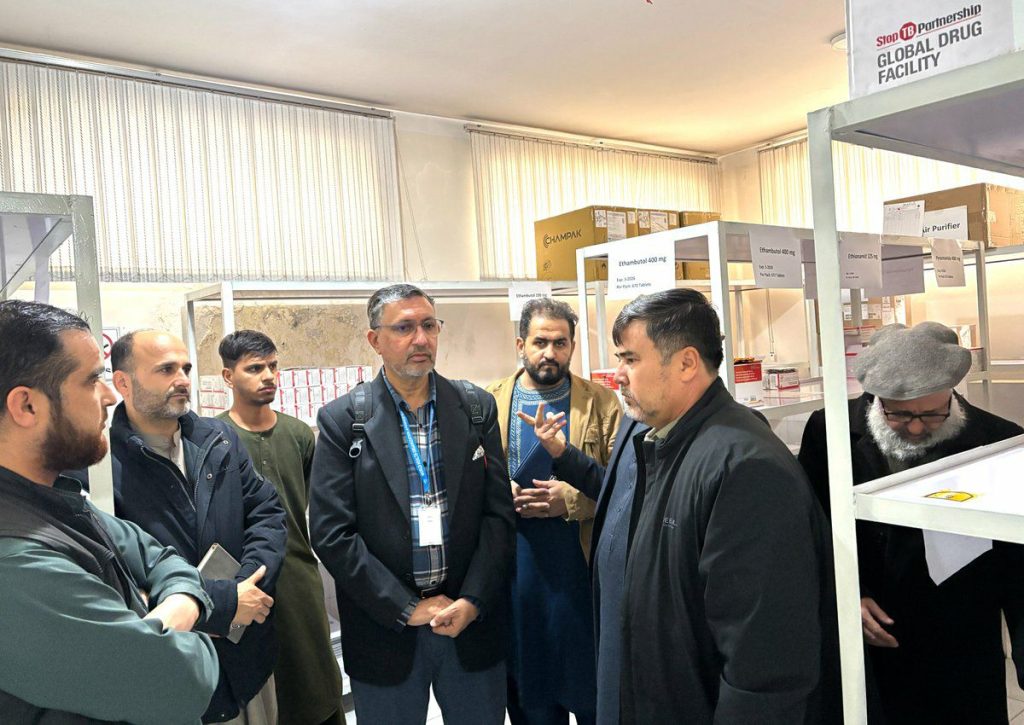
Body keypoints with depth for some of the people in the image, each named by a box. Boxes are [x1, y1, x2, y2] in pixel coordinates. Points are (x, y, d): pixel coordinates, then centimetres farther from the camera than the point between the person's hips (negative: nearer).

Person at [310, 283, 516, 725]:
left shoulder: (477, 407, 1)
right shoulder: (342, 420, -6)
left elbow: (499, 512, 0)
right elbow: (331, 533, -9)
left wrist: (472, 602, -9)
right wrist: (407, 608, -11)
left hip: (473, 619, 2)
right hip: (385, 627, -1)